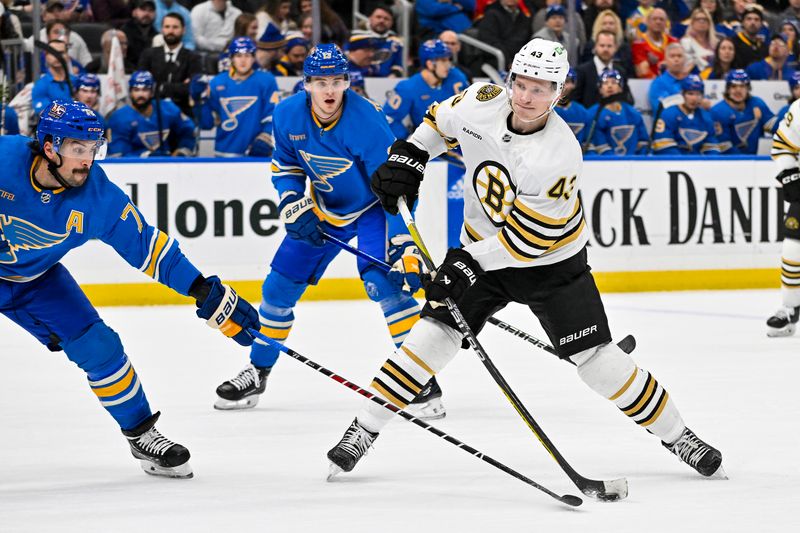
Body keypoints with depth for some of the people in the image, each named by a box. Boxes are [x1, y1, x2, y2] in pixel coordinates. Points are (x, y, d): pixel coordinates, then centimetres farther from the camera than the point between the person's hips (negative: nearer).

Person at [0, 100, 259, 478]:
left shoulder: (99, 197, -20)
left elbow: (148, 246, -14)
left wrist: (207, 293, -17)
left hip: (36, 279, 3)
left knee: (98, 346, -3)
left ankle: (141, 435, 14)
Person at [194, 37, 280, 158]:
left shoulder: (266, 81, -2)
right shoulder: (217, 83, 6)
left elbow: (274, 117, -5)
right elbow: (206, 123, 6)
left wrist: (264, 140, -16)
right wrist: (201, 101, -8)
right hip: (224, 155, 3)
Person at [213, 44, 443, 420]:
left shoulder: (367, 122, -31)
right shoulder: (288, 115, -17)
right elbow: (285, 165, 3)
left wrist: (405, 250, -36)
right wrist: (294, 207, -13)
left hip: (371, 209, -5)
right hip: (322, 209, 5)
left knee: (383, 283, -25)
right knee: (279, 287, 5)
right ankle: (257, 372, 24)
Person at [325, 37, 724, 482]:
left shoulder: (560, 157, -30)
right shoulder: (483, 103, -16)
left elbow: (527, 239, -28)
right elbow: (442, 120, 10)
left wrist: (469, 261, -28)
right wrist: (410, 155, -1)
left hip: (552, 261, -3)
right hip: (483, 249, 3)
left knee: (597, 359, -7)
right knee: (433, 336, -10)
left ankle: (676, 434, 10)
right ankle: (364, 430, -1)